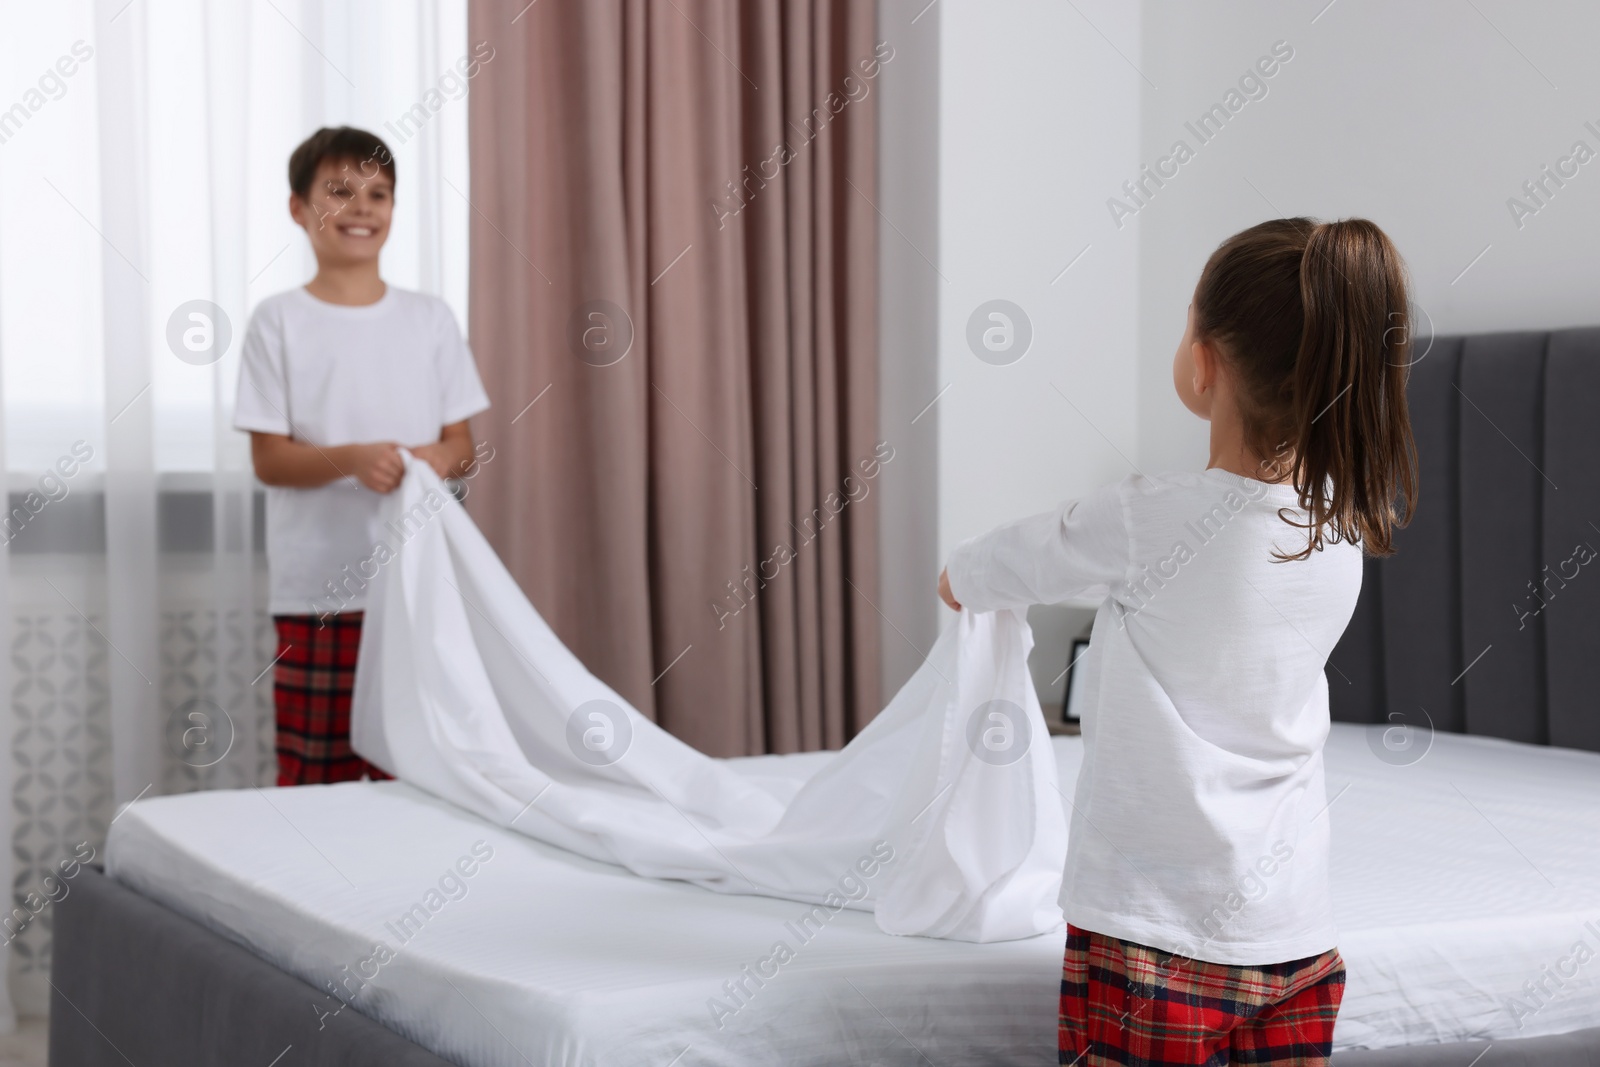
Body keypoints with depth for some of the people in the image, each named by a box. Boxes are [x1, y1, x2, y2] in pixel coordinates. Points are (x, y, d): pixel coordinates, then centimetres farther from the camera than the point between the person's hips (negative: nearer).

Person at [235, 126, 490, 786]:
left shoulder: (429, 318, 10)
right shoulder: (280, 322, 1)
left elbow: (462, 442, 11)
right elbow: (269, 458, -3)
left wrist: (441, 459, -12)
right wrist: (352, 460, -20)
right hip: (318, 588, -2)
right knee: (316, 781, -1)